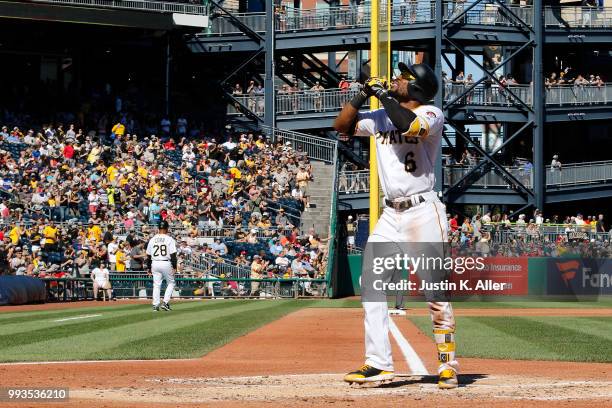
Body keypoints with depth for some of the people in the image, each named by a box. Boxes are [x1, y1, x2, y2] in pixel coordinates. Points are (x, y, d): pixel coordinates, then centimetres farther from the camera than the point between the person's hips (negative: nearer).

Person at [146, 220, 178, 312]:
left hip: (155, 264, 3)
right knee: (170, 283, 11)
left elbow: (149, 255, 9)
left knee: (156, 285, 9)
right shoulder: (169, 239, -7)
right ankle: (165, 302, -1)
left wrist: (149, 267, 16)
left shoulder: (152, 239, 5)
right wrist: (174, 266, -6)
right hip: (166, 263, -3)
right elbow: (173, 254, -10)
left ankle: (155, 305, 5)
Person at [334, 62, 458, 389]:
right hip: (390, 215, 7)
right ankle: (379, 364, 3)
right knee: (370, 282, 0)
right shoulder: (380, 117, 15)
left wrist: (384, 95, -14)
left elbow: (410, 125, -27)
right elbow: (341, 125, 16)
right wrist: (363, 95, 5)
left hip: (423, 212, -7)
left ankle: (447, 365, 0)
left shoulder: (431, 114, -5)